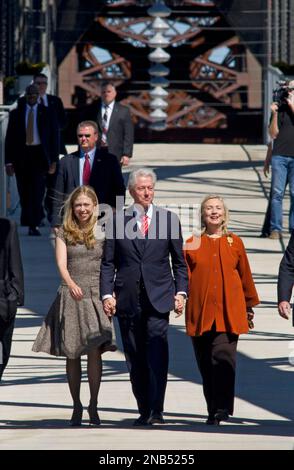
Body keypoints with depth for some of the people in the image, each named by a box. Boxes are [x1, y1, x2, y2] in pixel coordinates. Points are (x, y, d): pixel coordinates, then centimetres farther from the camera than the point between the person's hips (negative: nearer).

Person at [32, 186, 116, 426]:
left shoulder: (103, 233, 6)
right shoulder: (65, 234, 6)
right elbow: (61, 263, -6)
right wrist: (71, 284, -25)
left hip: (96, 295, -1)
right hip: (71, 295, 1)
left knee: (95, 350, -12)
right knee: (72, 354, 4)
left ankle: (93, 405, -4)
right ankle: (77, 406, 13)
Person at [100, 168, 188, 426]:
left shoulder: (169, 219, 7)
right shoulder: (117, 221, 7)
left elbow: (179, 262, 11)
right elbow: (108, 263, 7)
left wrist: (180, 292, 1)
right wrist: (107, 294, -3)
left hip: (158, 298, -1)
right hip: (128, 298, 1)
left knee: (157, 353, -13)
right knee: (135, 358, 4)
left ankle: (156, 410, -15)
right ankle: (144, 411, 12)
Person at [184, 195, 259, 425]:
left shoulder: (235, 243, 9)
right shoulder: (192, 244, 8)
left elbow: (245, 276, 15)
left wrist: (250, 305, 19)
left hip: (229, 312, -1)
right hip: (200, 312, 1)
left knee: (223, 357, -16)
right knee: (206, 363, 3)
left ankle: (222, 408, -16)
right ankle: (214, 410, 12)